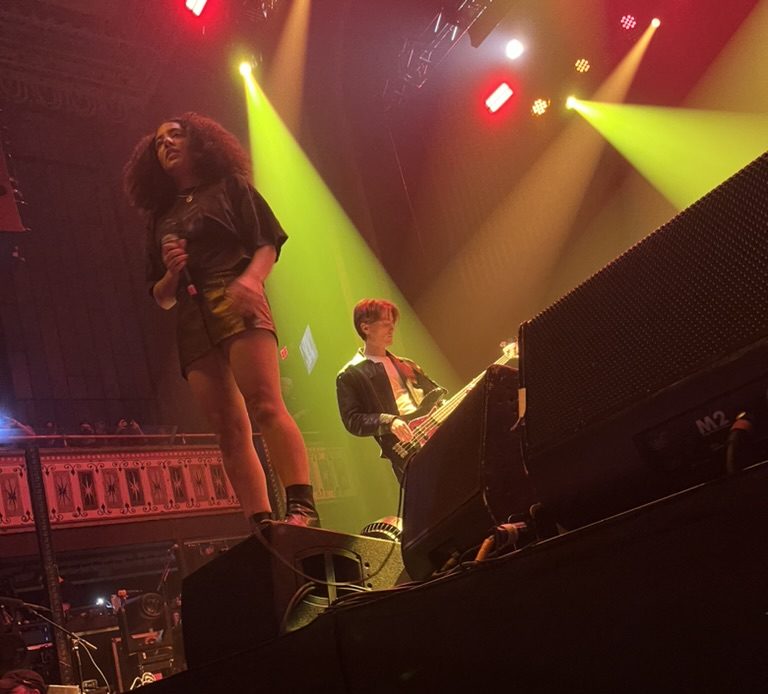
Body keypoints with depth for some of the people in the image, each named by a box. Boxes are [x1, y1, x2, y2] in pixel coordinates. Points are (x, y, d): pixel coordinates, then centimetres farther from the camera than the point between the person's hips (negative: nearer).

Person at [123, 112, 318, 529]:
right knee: (230, 432, -9)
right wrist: (171, 272, 2)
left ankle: (302, 507, -32)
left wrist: (250, 278, -17)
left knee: (265, 406, -25)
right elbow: (162, 298, 25)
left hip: (237, 305, -4)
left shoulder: (229, 186, 17)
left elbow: (269, 242, 4)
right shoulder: (159, 218, 27)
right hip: (192, 325, 4)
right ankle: (262, 527, -15)